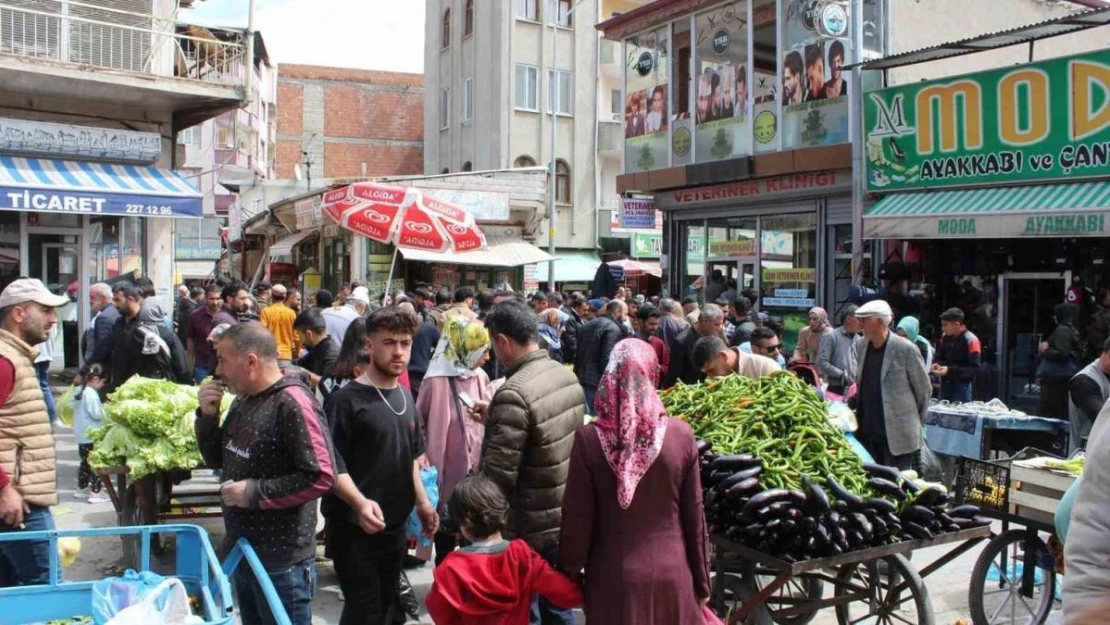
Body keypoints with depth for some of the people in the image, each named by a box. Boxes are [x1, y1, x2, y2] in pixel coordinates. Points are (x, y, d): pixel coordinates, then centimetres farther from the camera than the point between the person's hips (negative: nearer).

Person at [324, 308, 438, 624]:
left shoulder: (405, 397, 8)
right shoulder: (347, 400, -15)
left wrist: (422, 502, 9)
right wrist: (359, 502, -33)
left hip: (395, 526, 7)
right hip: (355, 529, -7)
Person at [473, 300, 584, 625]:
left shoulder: (514, 393, -25)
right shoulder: (568, 376, 1)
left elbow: (497, 475, -24)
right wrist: (496, 416, 17)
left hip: (529, 529, -8)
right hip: (565, 519, 8)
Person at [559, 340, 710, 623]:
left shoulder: (589, 438, -14)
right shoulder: (681, 434, -11)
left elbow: (577, 517, -8)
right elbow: (694, 513, -3)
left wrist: (569, 576, 6)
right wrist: (702, 581, 8)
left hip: (614, 578, -1)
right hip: (672, 574, 1)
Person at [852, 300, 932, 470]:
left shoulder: (906, 349, -12)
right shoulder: (861, 346, 7)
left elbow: (924, 390, -2)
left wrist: (916, 420, 6)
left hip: (897, 435, -6)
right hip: (867, 433, 6)